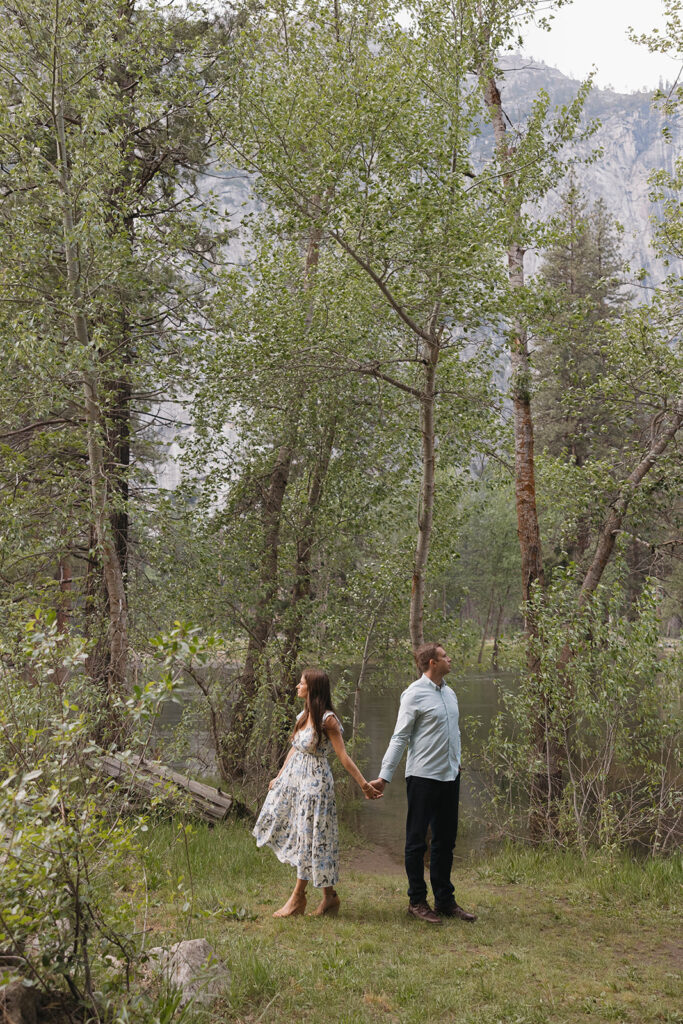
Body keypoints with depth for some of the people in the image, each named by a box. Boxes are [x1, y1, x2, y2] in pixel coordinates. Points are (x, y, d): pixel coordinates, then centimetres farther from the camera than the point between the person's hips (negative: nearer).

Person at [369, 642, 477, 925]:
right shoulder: (414, 694, -11)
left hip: (450, 775, 8)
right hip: (423, 777, -8)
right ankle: (417, 901, 12)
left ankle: (445, 900, 22)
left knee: (445, 840, 13)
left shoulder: (449, 693, 12)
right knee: (417, 840, 3)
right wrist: (385, 775, -17)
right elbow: (400, 737, -13)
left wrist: (457, 762, 17)